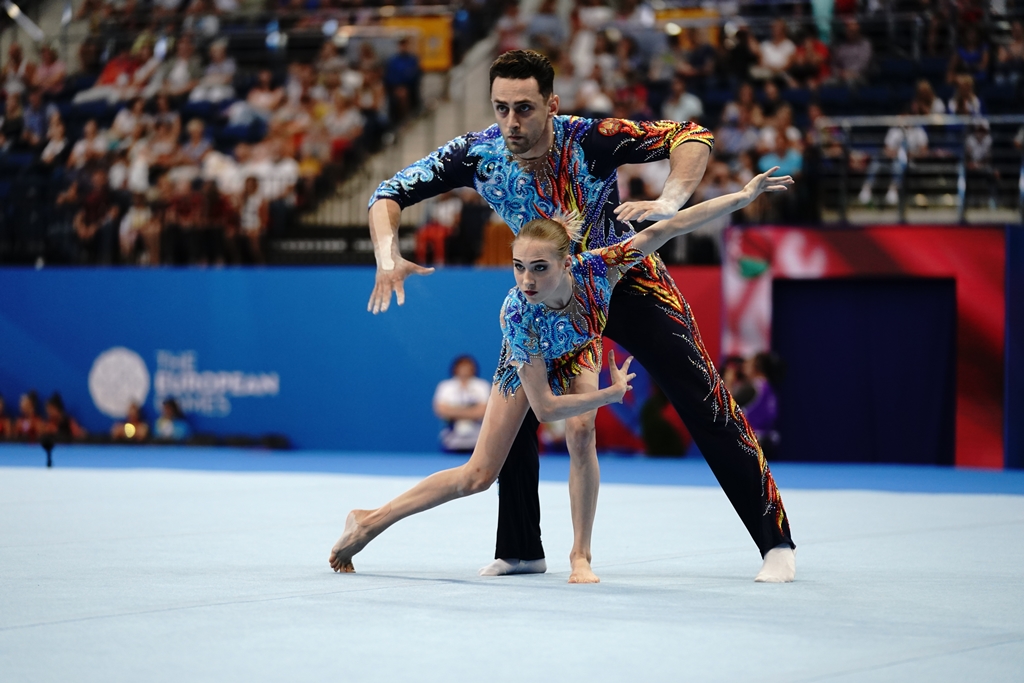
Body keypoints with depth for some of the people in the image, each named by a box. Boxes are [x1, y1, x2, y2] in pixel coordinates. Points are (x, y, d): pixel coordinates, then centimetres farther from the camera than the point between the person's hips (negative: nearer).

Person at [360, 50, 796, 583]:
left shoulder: (589, 140, -31)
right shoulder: (478, 154, -21)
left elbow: (693, 137, -30)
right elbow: (389, 194, -15)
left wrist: (668, 204, -48)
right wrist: (388, 257, -34)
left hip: (629, 283, -4)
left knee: (706, 407, -9)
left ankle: (776, 540, 0)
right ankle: (520, 549, 14)